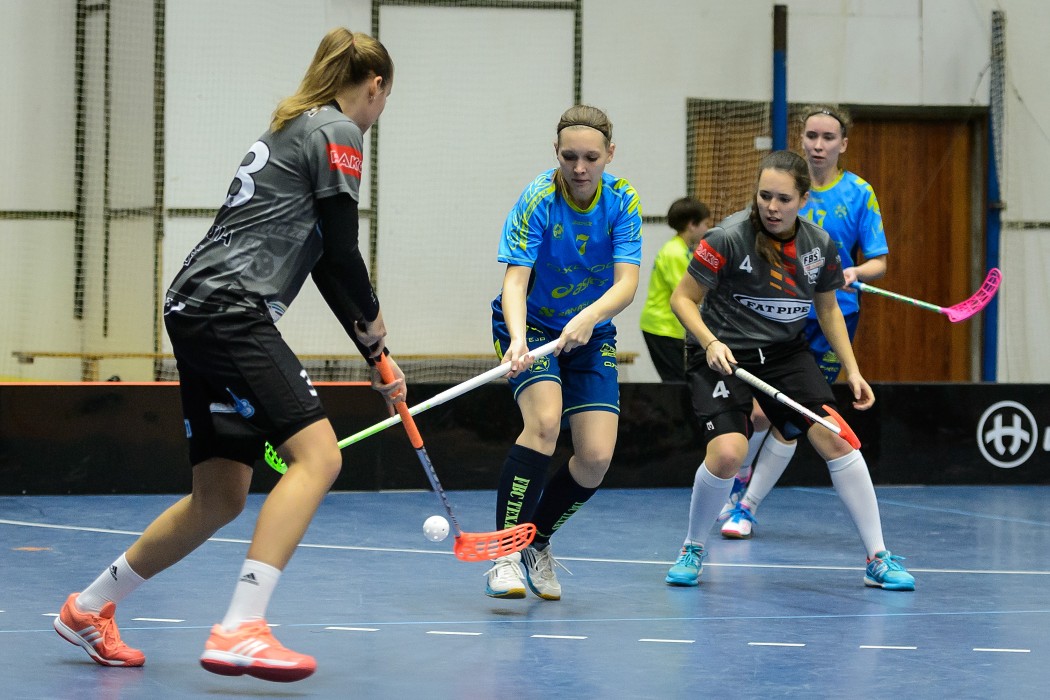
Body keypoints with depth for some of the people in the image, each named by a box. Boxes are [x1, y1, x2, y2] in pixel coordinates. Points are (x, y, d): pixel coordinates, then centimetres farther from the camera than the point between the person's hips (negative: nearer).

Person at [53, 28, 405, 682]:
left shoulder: (294, 130, 27)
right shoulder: (336, 132, -2)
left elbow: (323, 264, 29)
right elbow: (342, 252, -7)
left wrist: (376, 357, 29)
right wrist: (372, 317, 12)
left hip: (196, 310, 10)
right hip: (232, 309, -10)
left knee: (220, 496, 13)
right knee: (317, 453, -17)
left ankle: (89, 608, 26)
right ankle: (240, 630, -27)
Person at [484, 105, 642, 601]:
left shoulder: (622, 201, -12)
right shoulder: (537, 201, -20)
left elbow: (626, 283, -21)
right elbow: (516, 281, -27)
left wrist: (588, 318, -41)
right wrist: (518, 340, -45)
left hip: (590, 333, 4)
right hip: (531, 324, -3)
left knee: (597, 456, -8)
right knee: (544, 419, -30)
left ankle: (536, 543, 18)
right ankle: (505, 553, -25)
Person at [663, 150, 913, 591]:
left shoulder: (820, 244, -2)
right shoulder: (729, 238, -17)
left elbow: (828, 309, 13)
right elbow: (683, 299, -10)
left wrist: (852, 371, 7)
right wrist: (711, 343, -26)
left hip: (786, 352, 4)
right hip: (723, 355, -4)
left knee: (836, 437, -9)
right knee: (728, 452, -25)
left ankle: (877, 559, 2)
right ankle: (692, 551, 2)